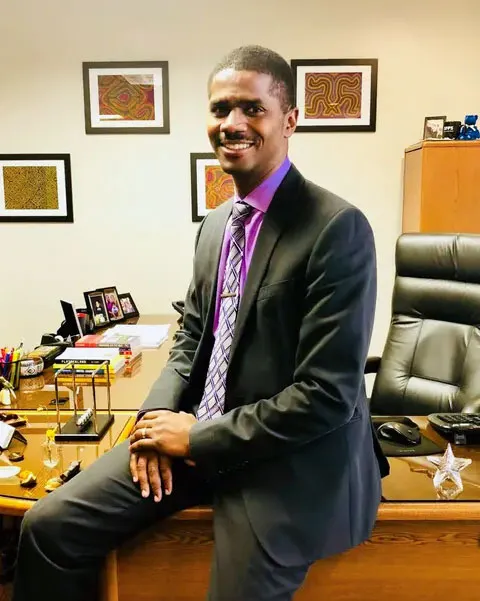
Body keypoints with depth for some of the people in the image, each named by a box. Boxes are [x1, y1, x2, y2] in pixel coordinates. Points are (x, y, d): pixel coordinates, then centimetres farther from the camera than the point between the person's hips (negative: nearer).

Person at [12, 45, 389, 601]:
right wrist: (157, 413, -4)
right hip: (196, 433, 6)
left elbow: (329, 394, -21)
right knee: (49, 525, 2)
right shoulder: (216, 223, 8)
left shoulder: (337, 227, -17)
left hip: (291, 461, -6)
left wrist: (200, 437, -15)